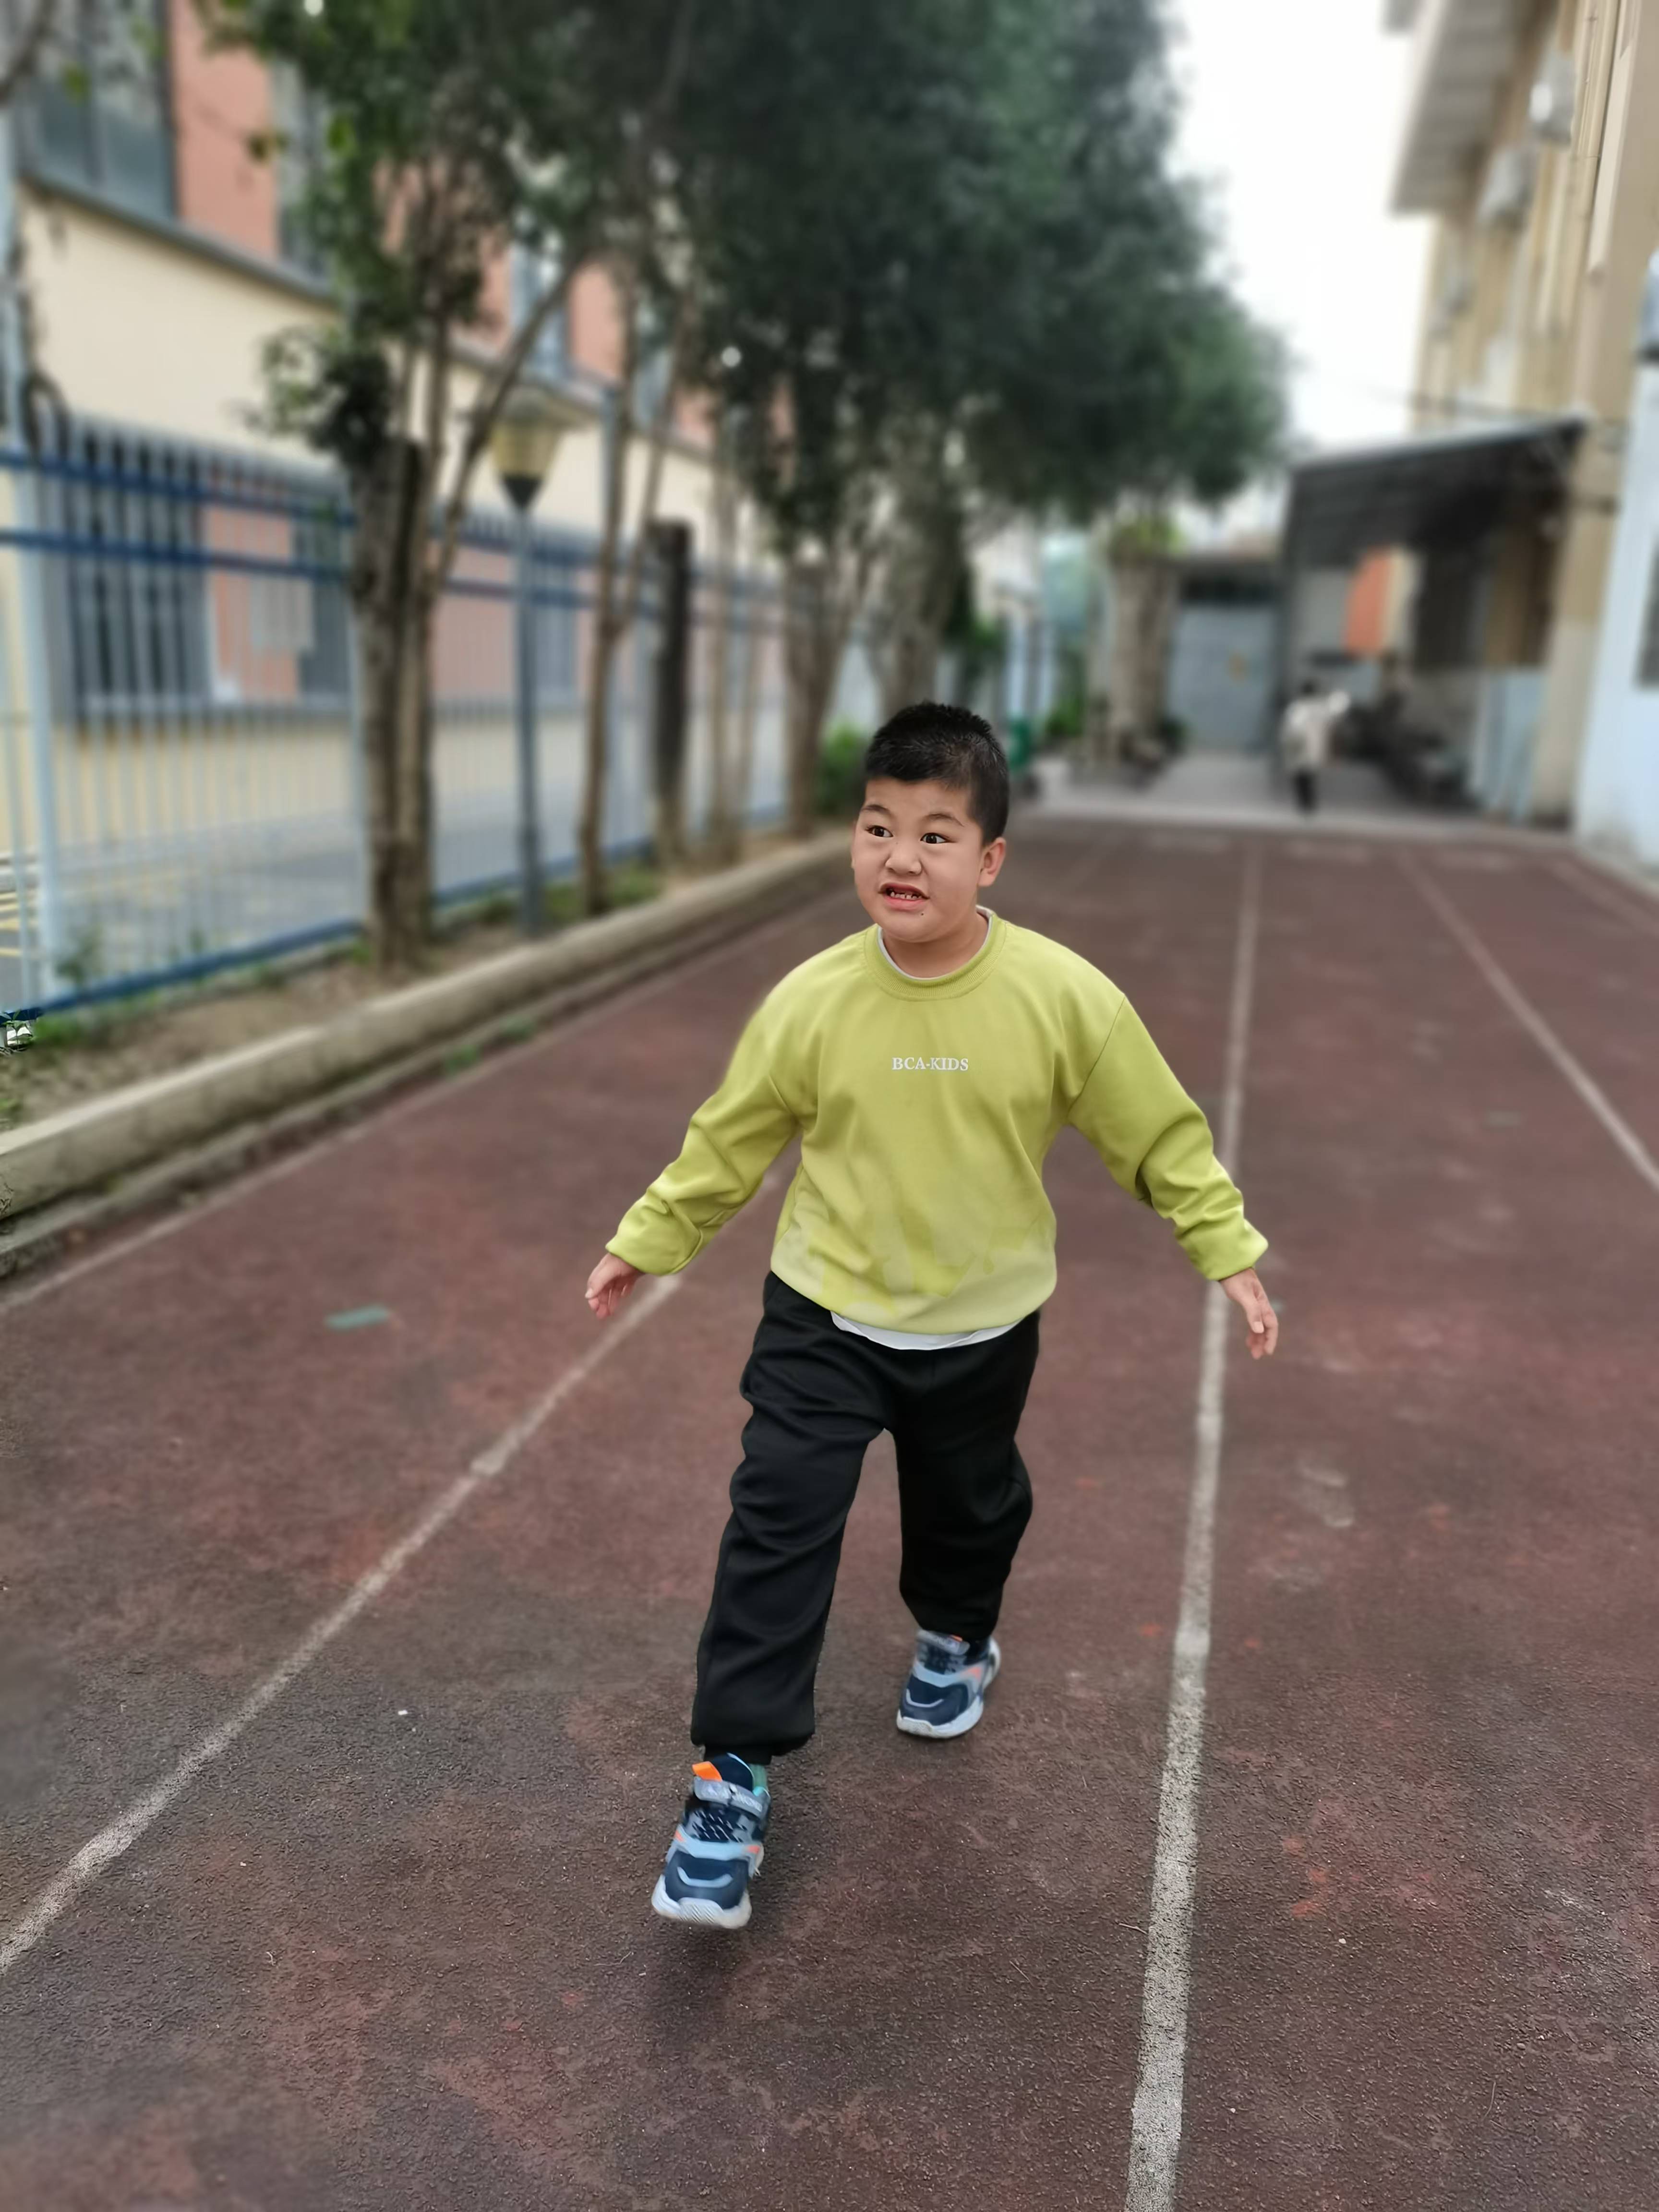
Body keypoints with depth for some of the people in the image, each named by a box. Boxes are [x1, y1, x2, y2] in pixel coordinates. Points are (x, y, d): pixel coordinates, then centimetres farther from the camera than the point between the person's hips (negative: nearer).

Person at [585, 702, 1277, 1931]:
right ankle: (735, 1774, 6)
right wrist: (647, 1243, 6)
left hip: (982, 1325, 1)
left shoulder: (1063, 997, -18)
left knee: (970, 1507, 22)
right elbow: (731, 1139, -1)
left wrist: (1228, 1251, -4)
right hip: (826, 1317, 0)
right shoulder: (812, 1002, -15)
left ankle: (956, 1640, 55)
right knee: (779, 1525, -8)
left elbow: (1158, 1132, -5)